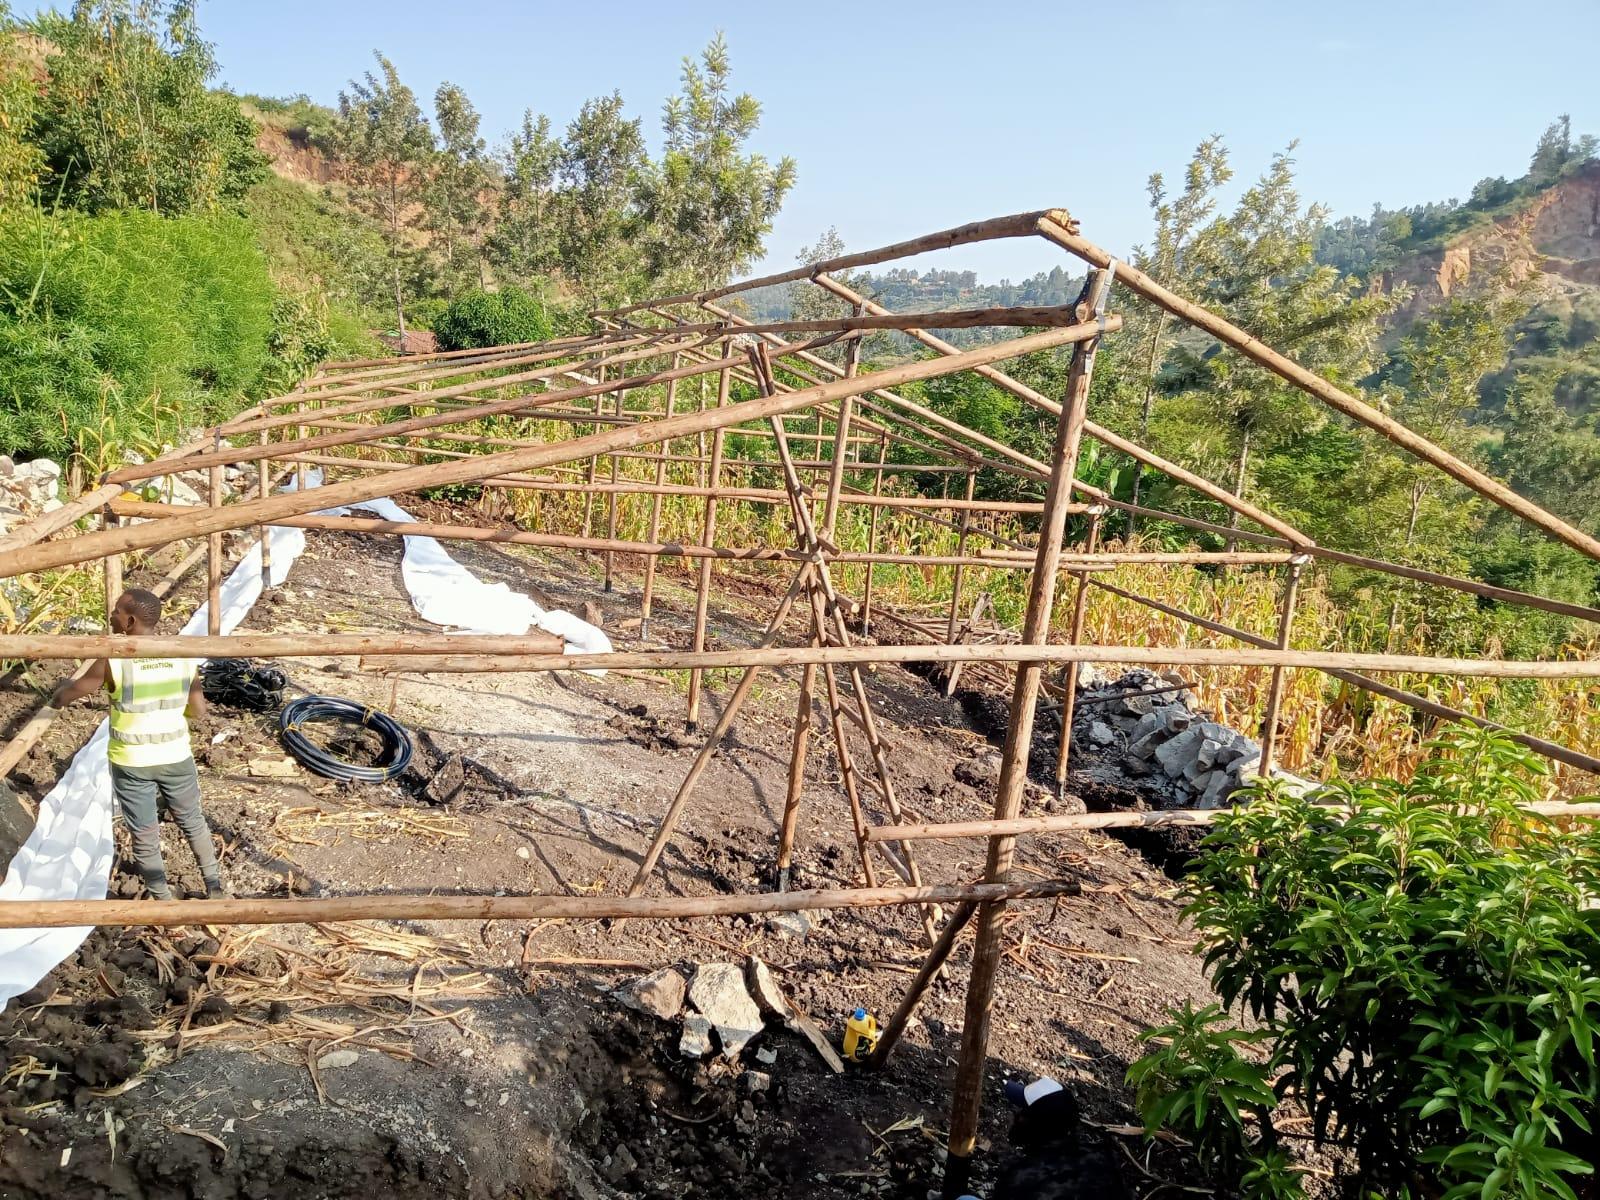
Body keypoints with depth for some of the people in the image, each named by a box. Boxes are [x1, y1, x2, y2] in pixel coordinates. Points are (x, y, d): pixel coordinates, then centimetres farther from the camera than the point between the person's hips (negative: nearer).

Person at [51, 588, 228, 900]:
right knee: (193, 823, 22)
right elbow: (199, 710, -1)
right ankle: (215, 888, 30)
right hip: (176, 758, 3)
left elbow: (69, 692, -3)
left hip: (131, 764, -3)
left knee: (145, 837, 13)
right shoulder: (184, 657, -9)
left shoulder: (113, 661, -19)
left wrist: (59, 694, 20)